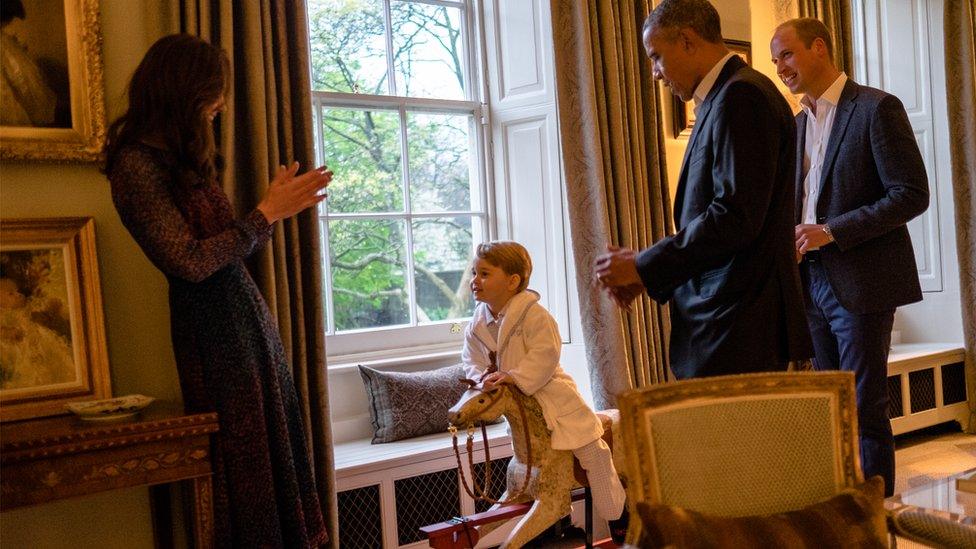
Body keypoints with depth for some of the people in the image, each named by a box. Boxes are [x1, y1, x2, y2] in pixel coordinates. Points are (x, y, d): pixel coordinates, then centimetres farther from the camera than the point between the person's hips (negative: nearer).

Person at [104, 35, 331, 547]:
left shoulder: (184, 158, 14)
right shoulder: (136, 163, -13)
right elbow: (191, 262, -18)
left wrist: (278, 204, 9)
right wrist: (266, 212, -13)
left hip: (249, 317, 9)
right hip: (215, 330, -9)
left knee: (275, 456, 11)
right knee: (247, 464, 1)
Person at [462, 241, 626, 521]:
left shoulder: (534, 314, -20)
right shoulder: (477, 325, -1)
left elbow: (545, 354, -27)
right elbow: (471, 360, 4)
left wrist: (513, 376, -36)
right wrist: (483, 378, -17)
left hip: (550, 393, -6)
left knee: (590, 451, -6)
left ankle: (617, 515, 9)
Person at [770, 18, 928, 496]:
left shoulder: (877, 109, -7)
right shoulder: (797, 124, 16)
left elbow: (911, 195, -13)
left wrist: (830, 232, -19)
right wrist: (791, 236, 3)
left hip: (860, 284, -7)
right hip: (812, 282, 7)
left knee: (865, 410, -2)